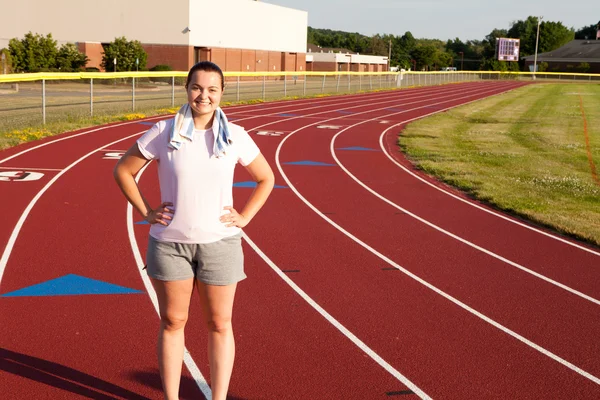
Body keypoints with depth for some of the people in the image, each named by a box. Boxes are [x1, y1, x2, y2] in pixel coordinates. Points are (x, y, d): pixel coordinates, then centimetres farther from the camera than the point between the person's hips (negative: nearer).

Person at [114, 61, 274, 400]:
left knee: (219, 324, 8)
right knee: (173, 322, 10)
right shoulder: (164, 133, -6)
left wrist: (244, 217, 0)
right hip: (170, 242, 0)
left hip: (219, 242, 0)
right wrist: (146, 212, -3)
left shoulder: (236, 137, -4)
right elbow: (123, 170, 4)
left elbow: (266, 179, 9)